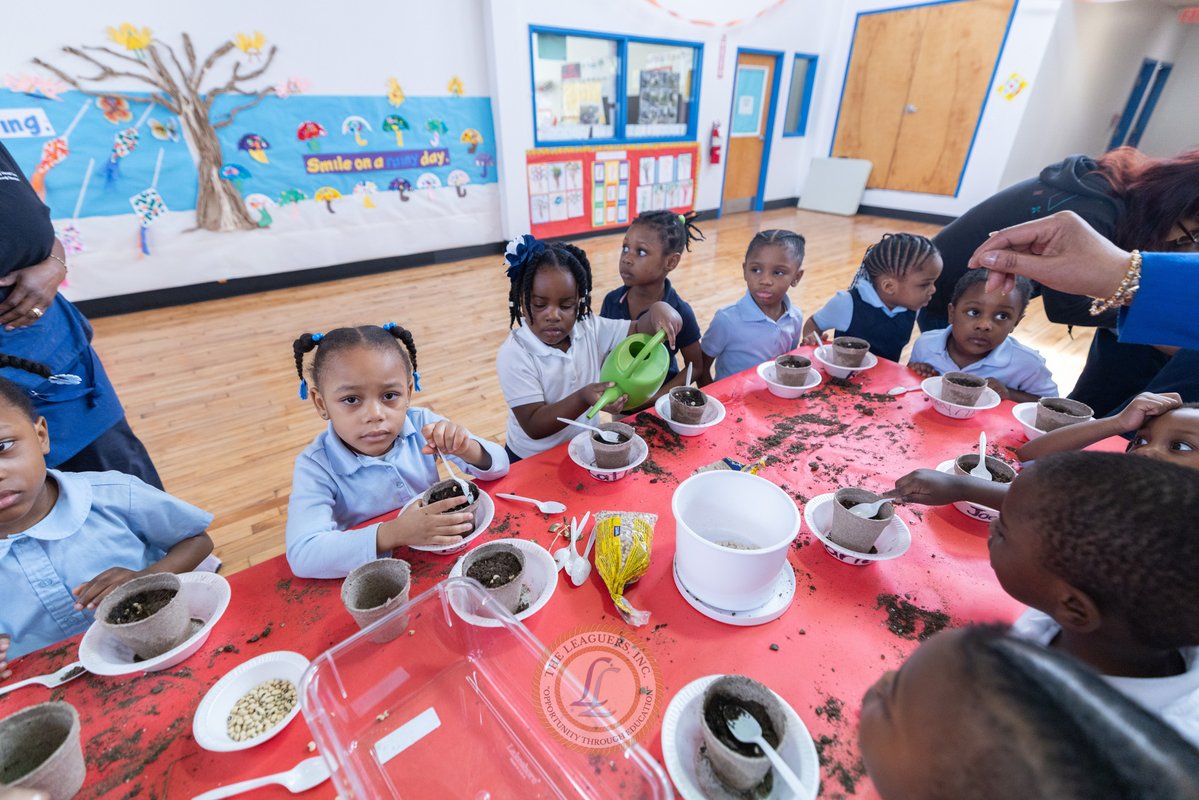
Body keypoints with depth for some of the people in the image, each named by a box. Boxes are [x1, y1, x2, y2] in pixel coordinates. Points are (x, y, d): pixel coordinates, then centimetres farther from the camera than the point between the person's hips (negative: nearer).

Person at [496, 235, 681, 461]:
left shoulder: (591, 329, -4)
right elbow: (534, 427, -19)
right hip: (533, 461, -3)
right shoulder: (514, 355, -17)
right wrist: (583, 399, -33)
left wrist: (658, 309, -26)